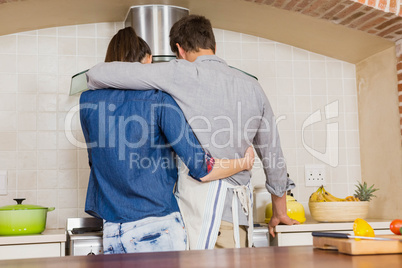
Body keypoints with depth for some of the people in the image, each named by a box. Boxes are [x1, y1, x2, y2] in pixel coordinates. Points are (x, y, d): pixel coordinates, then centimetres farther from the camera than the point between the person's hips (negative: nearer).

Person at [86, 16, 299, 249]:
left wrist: (95, 84, 22)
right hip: (240, 208, 6)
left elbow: (99, 74, -4)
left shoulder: (182, 73, -4)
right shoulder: (252, 86, 14)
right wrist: (280, 213, 34)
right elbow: (273, 154, 22)